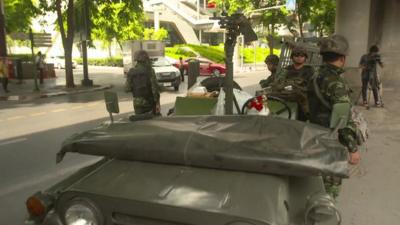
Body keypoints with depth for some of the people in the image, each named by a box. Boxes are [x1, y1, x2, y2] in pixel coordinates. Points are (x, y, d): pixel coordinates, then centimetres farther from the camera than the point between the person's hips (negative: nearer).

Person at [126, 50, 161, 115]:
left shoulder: (131, 72, 0)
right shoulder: (149, 70, -9)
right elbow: (154, 87, -15)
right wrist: (157, 102, -14)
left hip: (137, 102, 2)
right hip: (149, 101, -2)